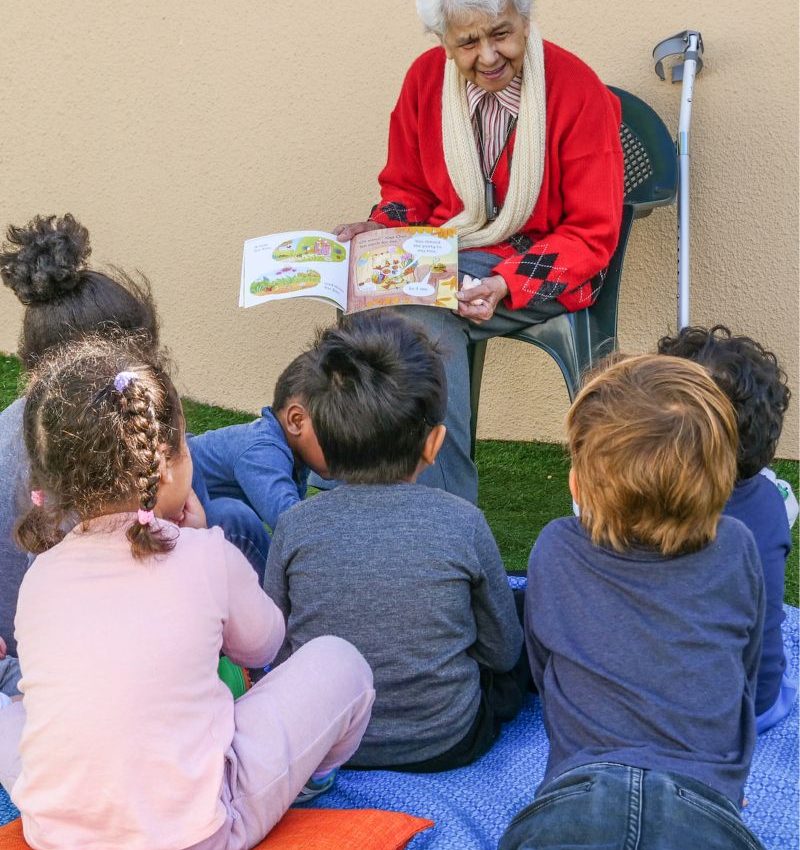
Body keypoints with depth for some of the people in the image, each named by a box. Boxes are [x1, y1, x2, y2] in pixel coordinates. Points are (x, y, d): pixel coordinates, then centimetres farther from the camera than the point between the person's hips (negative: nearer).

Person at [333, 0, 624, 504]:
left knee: (420, 316, -29)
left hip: (544, 269, -4)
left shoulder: (579, 91, -13)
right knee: (422, 322, -30)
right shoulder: (425, 78, 0)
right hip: (446, 257, 4)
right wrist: (381, 227, -9)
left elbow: (593, 234, -11)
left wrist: (507, 284, -25)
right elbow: (407, 187, 14)